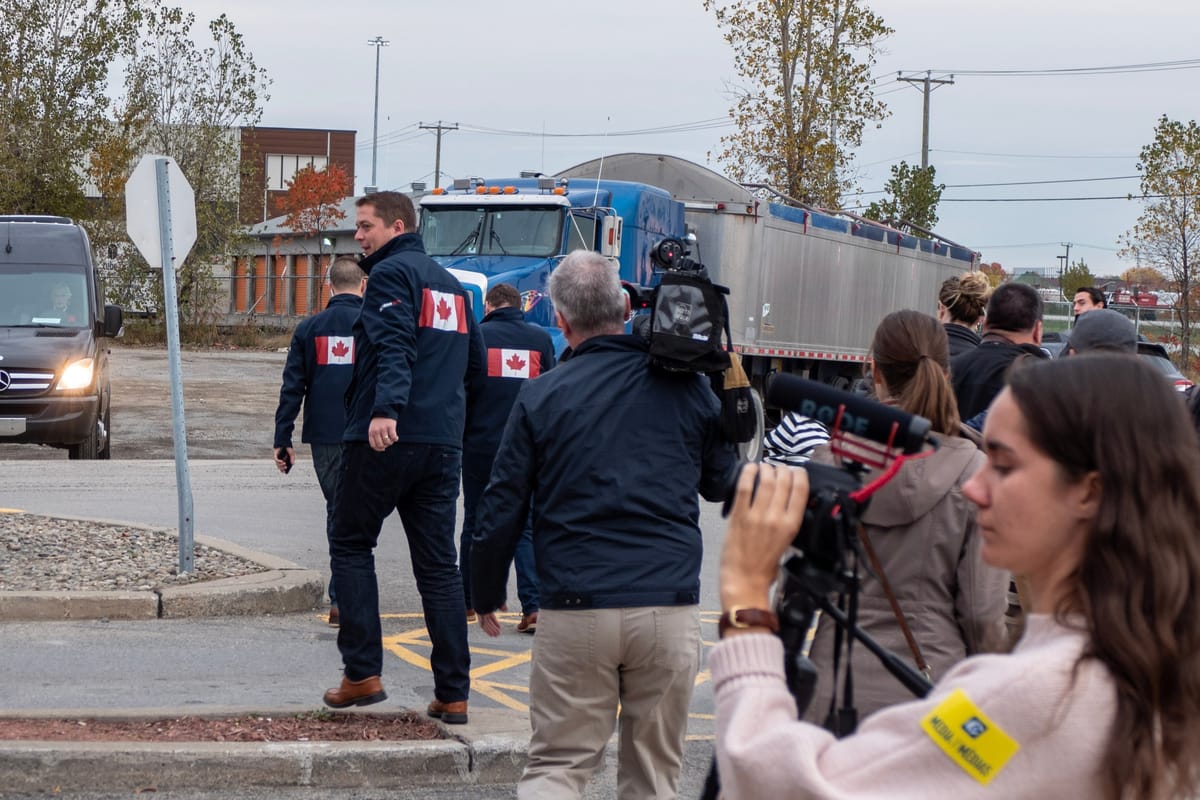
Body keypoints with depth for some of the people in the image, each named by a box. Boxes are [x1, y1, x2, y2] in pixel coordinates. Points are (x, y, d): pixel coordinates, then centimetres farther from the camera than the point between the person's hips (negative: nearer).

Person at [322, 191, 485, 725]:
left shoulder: (391, 273, -5)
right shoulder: (451, 284, 19)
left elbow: (394, 345, -22)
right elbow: (475, 360, 25)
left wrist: (386, 409, -34)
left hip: (386, 440, -7)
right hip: (443, 444, 7)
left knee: (351, 545, 8)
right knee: (438, 565, 7)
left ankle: (363, 672, 1)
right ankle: (453, 695, 4)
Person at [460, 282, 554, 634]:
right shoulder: (541, 338, 4)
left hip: (480, 444, -1)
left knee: (475, 523, 12)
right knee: (526, 527, 2)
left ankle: (467, 602, 20)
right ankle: (533, 607, -10)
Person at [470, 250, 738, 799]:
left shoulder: (540, 397, 0)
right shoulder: (687, 388, 3)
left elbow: (502, 509, 2)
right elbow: (724, 485, 17)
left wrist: (486, 595, 17)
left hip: (575, 610, -1)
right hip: (671, 607, 1)